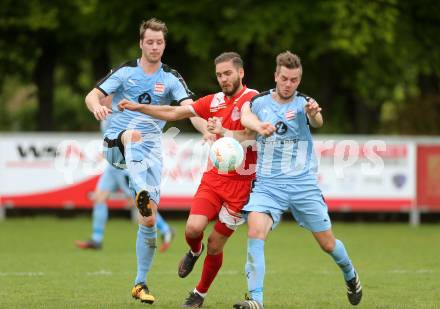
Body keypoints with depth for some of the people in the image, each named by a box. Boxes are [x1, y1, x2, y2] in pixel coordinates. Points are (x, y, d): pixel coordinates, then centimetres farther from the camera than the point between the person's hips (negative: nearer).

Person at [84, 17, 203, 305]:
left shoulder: (171, 78, 4)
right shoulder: (126, 71, 2)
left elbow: (190, 107, -11)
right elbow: (92, 95, -6)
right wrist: (97, 107, -31)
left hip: (151, 147, 2)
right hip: (116, 143, -2)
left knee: (150, 218, -4)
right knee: (135, 133, -39)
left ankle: (141, 282, 9)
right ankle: (142, 193, -63)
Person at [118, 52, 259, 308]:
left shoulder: (252, 99, -8)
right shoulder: (214, 101, 10)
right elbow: (173, 113, 16)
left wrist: (223, 132, -29)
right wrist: (138, 107, 12)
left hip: (241, 183, -4)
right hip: (214, 178, 4)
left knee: (215, 245, 1)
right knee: (193, 228, -17)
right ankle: (195, 251, 20)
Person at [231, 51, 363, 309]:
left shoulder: (303, 104, -4)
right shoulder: (260, 102, 2)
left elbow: (317, 122, -25)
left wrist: (313, 114, -50)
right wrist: (260, 126, -38)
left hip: (303, 184, 0)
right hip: (267, 184, 1)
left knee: (328, 244, 7)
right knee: (255, 230, -26)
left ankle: (351, 276, 41)